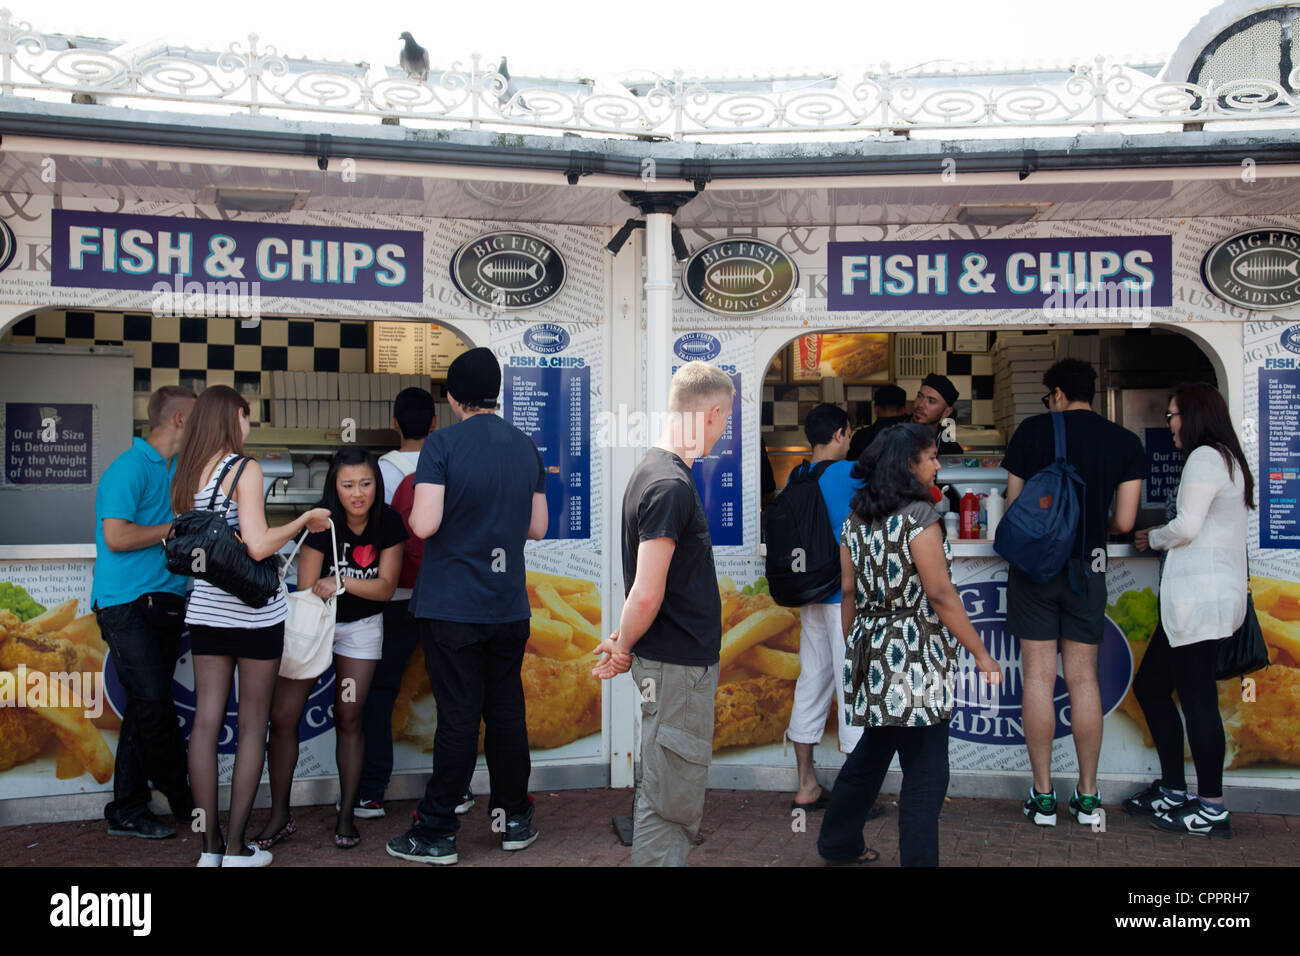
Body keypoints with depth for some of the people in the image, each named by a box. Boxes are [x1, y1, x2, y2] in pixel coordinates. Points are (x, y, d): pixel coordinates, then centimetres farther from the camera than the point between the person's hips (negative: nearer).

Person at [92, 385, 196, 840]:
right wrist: (179, 528, -10)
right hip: (127, 603, -8)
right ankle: (185, 800, 4)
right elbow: (117, 537, -19)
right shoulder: (130, 467, -10)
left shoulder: (177, 469, 17)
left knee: (147, 707, 9)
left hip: (164, 598, 9)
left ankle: (127, 811, 16)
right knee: (152, 703, -8)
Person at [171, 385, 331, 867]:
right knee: (253, 724, 4)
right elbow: (258, 546, -21)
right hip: (253, 610, -6)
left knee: (206, 721, 7)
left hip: (205, 607, 6)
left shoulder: (185, 476, 7)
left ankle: (210, 845, 13)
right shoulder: (244, 469, -12)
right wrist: (304, 520, -8)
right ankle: (237, 848, 8)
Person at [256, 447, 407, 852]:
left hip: (361, 626, 1)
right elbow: (307, 588, -16)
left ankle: (346, 817, 12)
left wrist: (342, 582, -29)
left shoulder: (389, 523, -12)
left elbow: (386, 587, -13)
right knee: (282, 716, -6)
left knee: (349, 719, 0)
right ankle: (280, 816, 9)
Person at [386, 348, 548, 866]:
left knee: (458, 719, 1)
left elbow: (424, 524, -18)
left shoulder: (442, 444, -11)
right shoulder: (527, 446, 5)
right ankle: (514, 818, 25)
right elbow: (536, 527, 10)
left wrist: (412, 515, 3)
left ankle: (437, 833, 12)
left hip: (452, 607, -4)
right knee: (507, 712, 14)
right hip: (509, 606, 4)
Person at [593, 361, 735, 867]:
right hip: (677, 666, -9)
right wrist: (623, 649, -6)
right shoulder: (671, 487, -21)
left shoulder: (653, 469, 11)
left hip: (683, 662, 9)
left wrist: (623, 643, 13)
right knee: (667, 804, 2)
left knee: (677, 793, 20)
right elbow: (646, 596, -22)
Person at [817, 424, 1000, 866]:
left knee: (871, 752, 23)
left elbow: (849, 592, 10)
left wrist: (854, 649, 19)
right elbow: (939, 593, -17)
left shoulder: (856, 519, 7)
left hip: (871, 651, 8)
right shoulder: (919, 515, -14)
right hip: (916, 658, -8)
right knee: (925, 772, 2)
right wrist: (981, 655, -11)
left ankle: (839, 842, 36)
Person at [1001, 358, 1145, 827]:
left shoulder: (1032, 430, -3)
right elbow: (1124, 522, -1)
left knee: (1038, 678, 3)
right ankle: (1088, 796, 17)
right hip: (1088, 569, 2)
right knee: (1084, 680, 10)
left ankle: (1043, 795, 9)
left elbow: (1012, 503, 1)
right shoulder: (1126, 442, 2)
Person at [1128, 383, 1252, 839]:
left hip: (1200, 596, -11)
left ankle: (1211, 809, 2)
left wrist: (1153, 538, 0)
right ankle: (1172, 790, 21)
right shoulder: (1224, 458, 21)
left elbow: (1186, 527, -18)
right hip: (1198, 595, 11)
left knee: (1197, 698, -6)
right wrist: (1160, 537, 13)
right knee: (1150, 685, 14)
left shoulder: (1205, 457, -10)